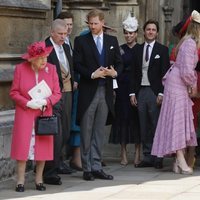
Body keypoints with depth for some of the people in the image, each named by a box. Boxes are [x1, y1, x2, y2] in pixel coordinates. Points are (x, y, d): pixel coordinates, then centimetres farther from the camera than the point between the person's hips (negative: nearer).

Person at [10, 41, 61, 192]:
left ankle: (39, 180, 11)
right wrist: (28, 103, -16)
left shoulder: (51, 69, 0)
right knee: (23, 145, -6)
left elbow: (57, 93, 2)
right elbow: (14, 92, -2)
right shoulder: (20, 69, -4)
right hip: (24, 114, -2)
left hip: (44, 114, 2)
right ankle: (20, 181, -1)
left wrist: (46, 102, -17)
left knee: (42, 145, 2)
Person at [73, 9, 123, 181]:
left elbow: (119, 63, 12)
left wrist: (115, 72, -9)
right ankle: (87, 168, 6)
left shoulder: (112, 41, 12)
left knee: (99, 131, 7)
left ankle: (96, 167, 12)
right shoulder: (81, 41, 1)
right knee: (86, 132, 0)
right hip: (88, 91, -3)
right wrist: (92, 74, -17)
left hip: (105, 91, 3)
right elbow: (77, 64, -5)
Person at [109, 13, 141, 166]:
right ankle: (124, 153, 5)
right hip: (123, 88, 1)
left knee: (137, 118, -1)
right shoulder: (119, 49, 7)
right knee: (123, 117, 0)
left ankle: (137, 154, 4)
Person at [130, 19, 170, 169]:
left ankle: (158, 158, 1)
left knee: (157, 126, -3)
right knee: (144, 127, 5)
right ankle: (147, 157, 10)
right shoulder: (137, 49, 13)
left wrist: (161, 93, -10)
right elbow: (134, 73, 13)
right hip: (141, 92, 4)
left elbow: (165, 73, -3)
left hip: (155, 92, -4)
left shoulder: (162, 50, 1)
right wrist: (133, 92, 5)